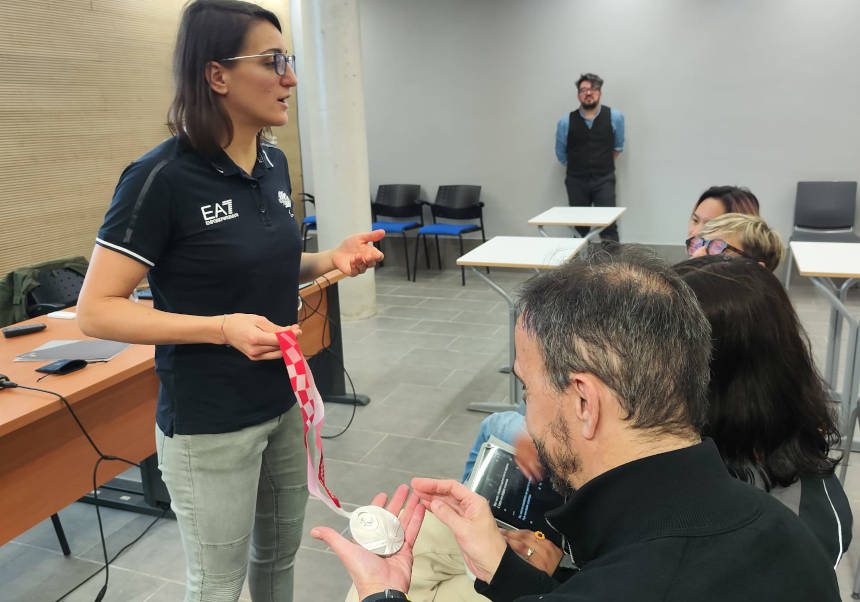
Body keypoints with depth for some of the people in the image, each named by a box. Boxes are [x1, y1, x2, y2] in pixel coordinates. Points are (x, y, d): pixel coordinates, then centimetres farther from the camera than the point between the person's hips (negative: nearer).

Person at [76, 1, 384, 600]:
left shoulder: (274, 162, 2)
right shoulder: (162, 178, -20)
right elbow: (96, 310, -17)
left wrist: (331, 258, -3)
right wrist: (222, 328, -28)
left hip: (286, 401, 7)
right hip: (209, 425, -6)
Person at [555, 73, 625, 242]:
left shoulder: (615, 117, -1)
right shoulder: (566, 122, -3)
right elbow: (561, 155, 11)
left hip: (604, 179, 0)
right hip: (576, 181, 1)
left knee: (608, 227, -8)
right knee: (580, 229, 4)